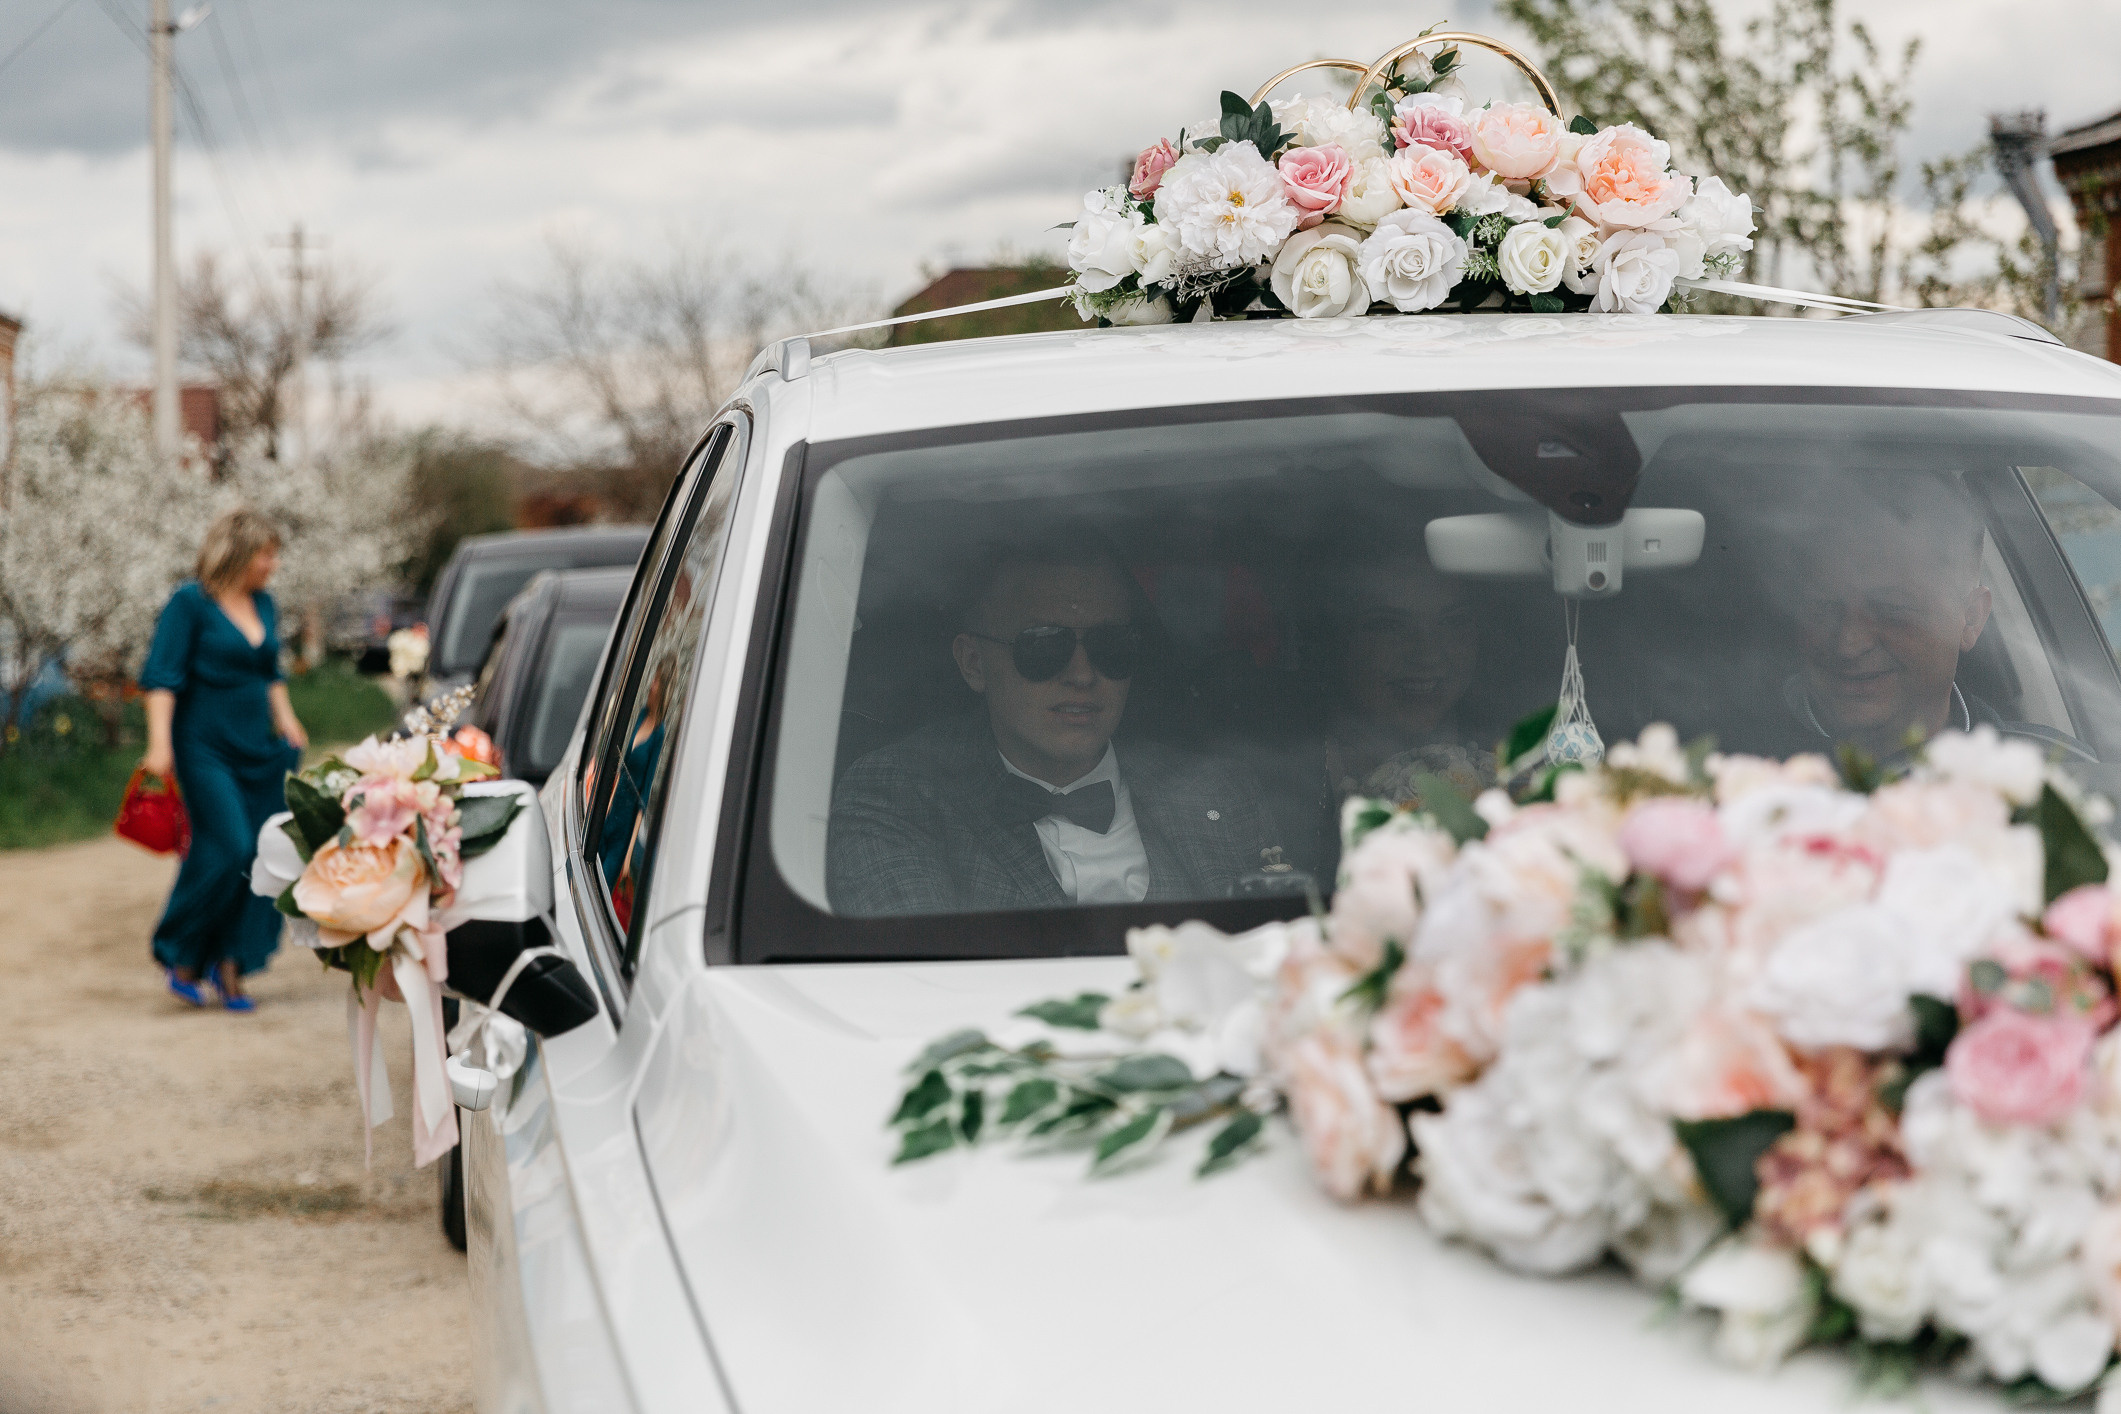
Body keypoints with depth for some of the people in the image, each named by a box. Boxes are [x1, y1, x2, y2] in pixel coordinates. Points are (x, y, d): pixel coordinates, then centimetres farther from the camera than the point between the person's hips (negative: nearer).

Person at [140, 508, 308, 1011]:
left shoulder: (263, 603, 13)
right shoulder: (190, 603, -7)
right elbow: (161, 677, -11)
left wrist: (286, 723, 14)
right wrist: (159, 745, -19)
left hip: (260, 748, 7)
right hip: (206, 747, -7)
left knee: (266, 852, -1)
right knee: (228, 847, -16)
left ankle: (230, 967, 8)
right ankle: (180, 955, 2)